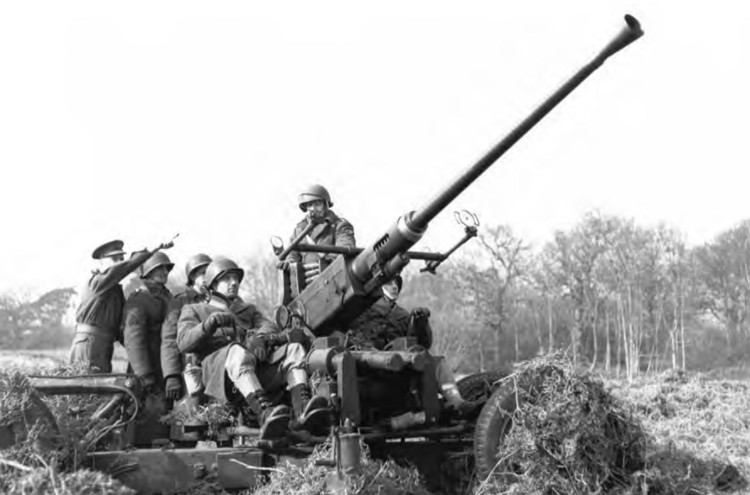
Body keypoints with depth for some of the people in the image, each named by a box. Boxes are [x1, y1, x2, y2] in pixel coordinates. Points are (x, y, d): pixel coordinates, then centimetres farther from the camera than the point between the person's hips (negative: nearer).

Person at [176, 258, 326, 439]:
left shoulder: (248, 310, 36)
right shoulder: (194, 310, 25)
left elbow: (269, 327, 14)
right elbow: (184, 342, 4)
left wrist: (260, 338, -13)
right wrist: (209, 325, -17)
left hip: (256, 368, 4)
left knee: (294, 349, -21)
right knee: (238, 353, -39)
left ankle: (302, 409, -48)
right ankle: (265, 412, -64)